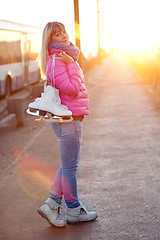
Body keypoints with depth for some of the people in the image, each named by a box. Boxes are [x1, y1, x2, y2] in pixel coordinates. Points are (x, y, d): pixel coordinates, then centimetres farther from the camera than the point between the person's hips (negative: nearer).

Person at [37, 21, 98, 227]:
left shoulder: (63, 57, 16)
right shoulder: (57, 61, -16)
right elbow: (72, 89, -23)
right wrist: (71, 63, -20)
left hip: (70, 117, 11)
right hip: (68, 118, -11)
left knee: (68, 165, 16)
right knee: (70, 167, 2)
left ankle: (51, 204, 21)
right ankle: (74, 211, 16)